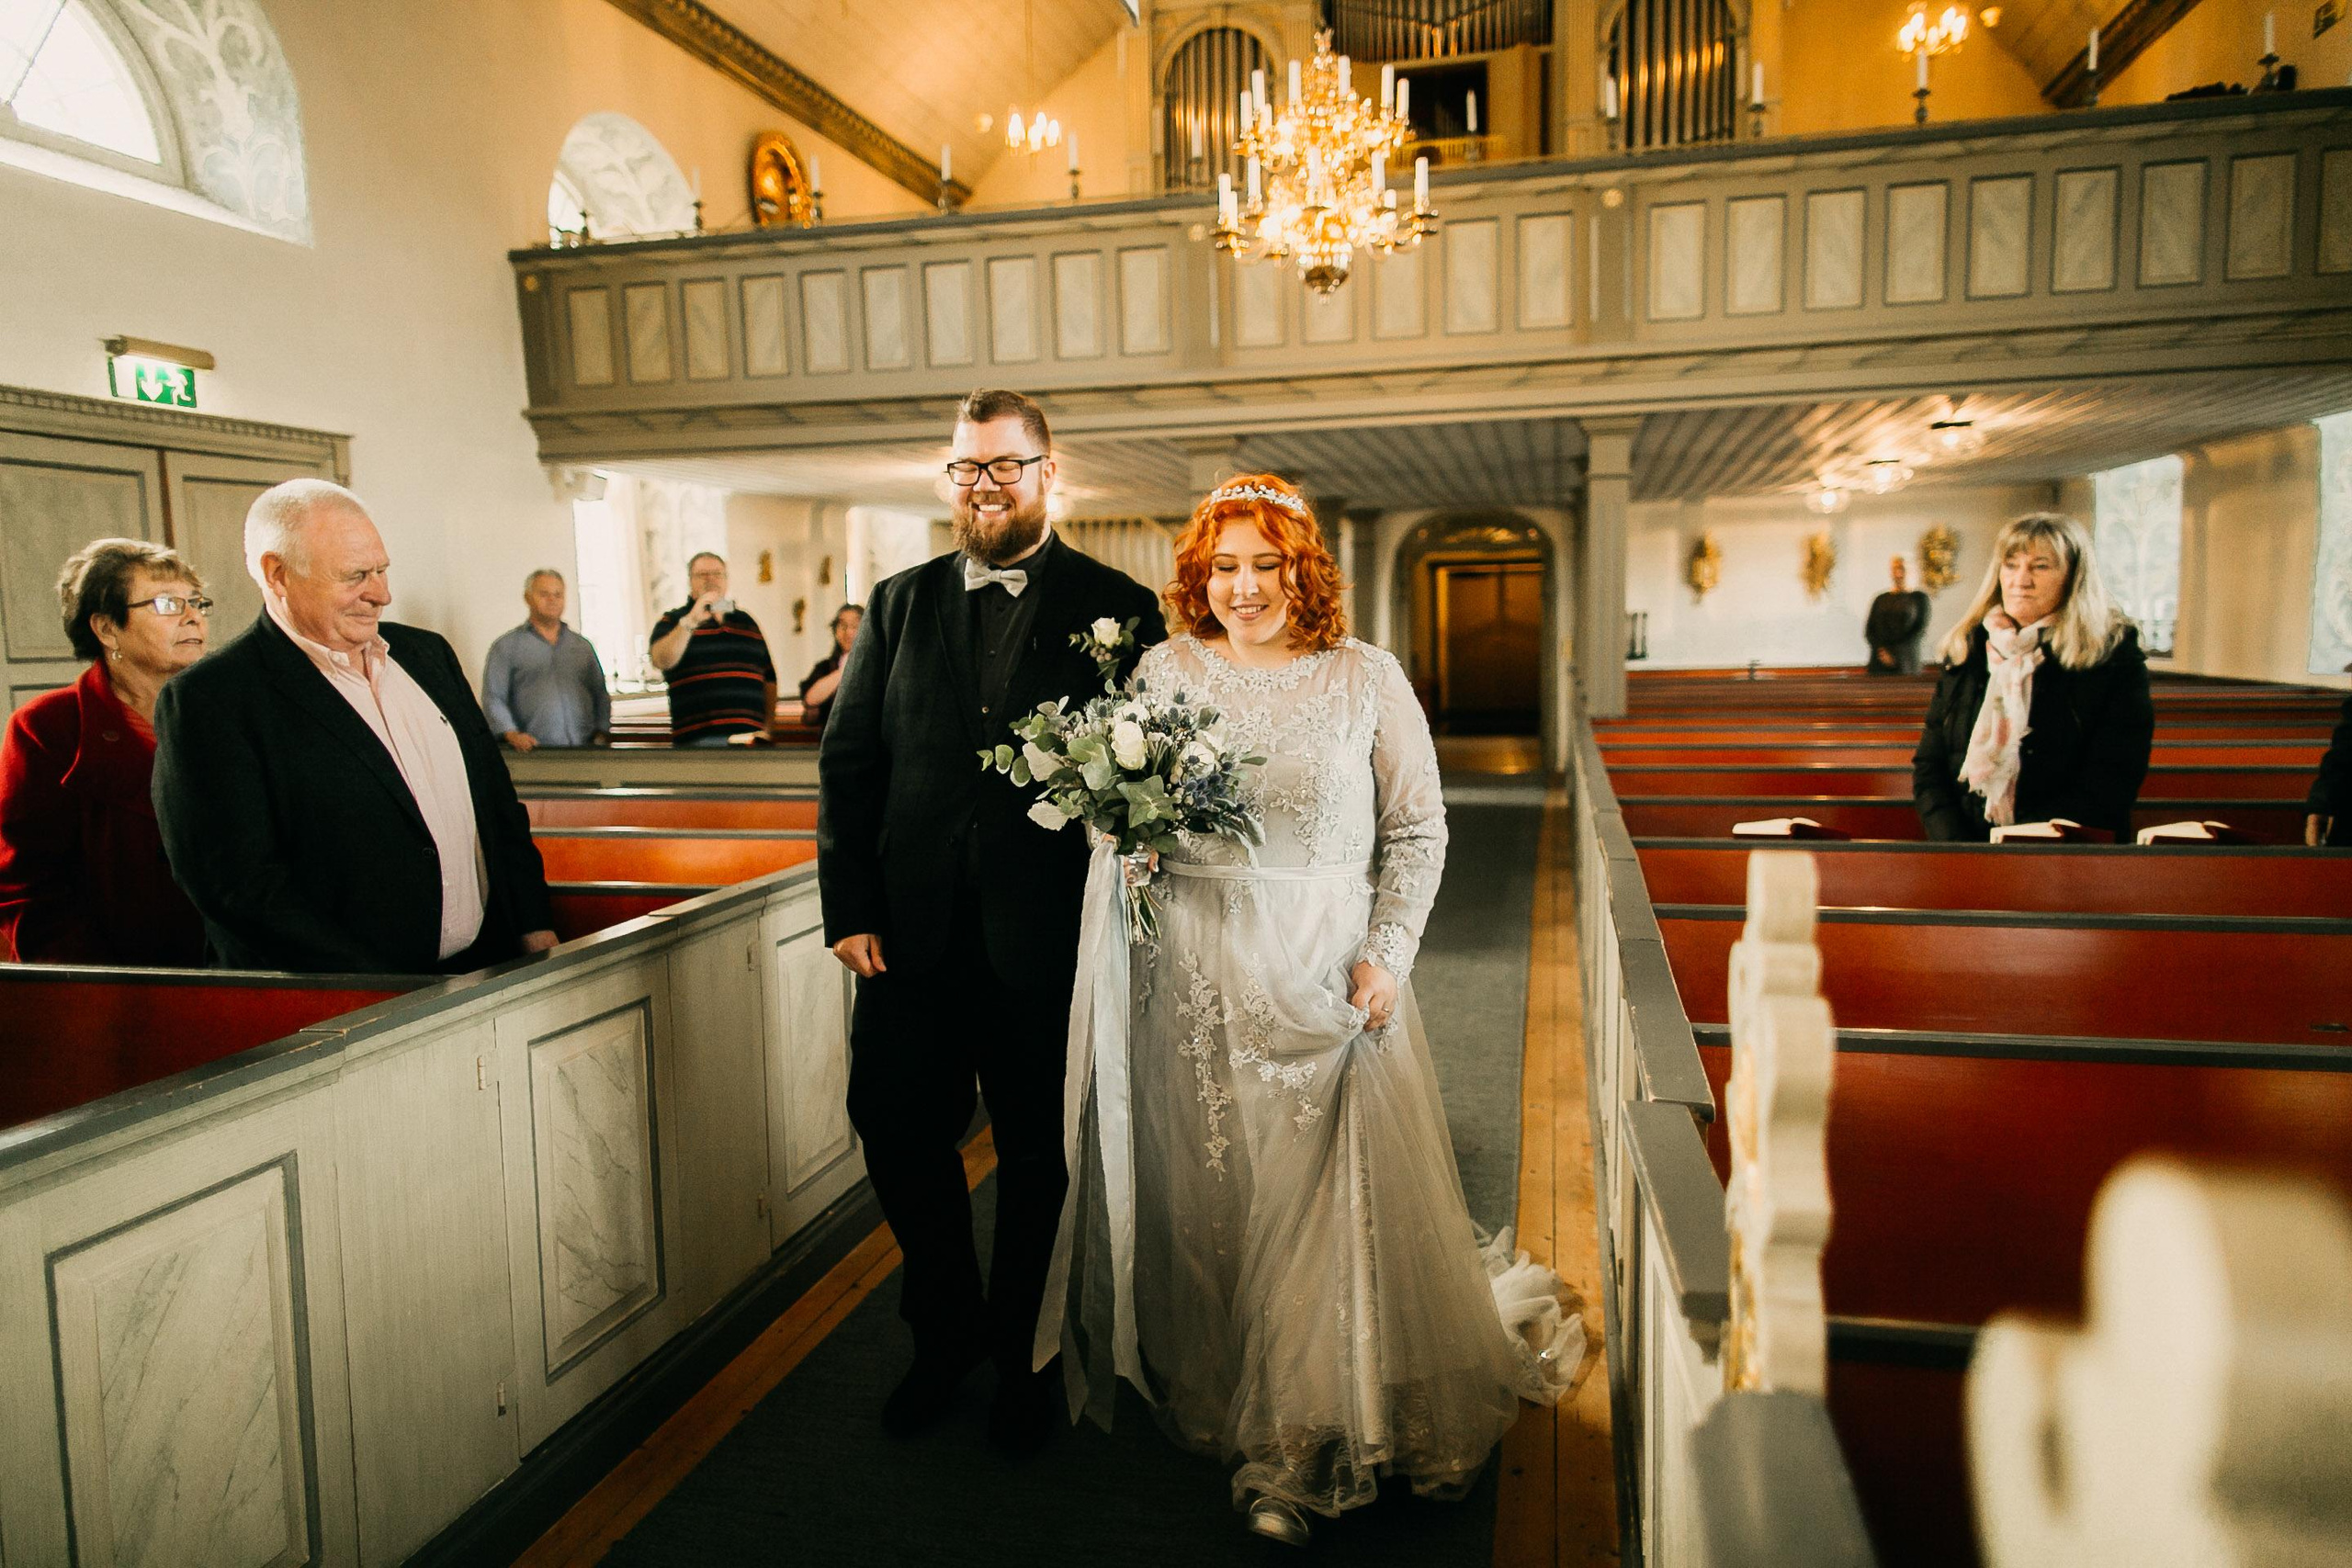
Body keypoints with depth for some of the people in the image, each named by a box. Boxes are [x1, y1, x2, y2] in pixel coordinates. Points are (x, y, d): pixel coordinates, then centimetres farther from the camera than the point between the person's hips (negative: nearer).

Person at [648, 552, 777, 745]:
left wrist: (768, 727, 9)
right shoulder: (673, 622, 9)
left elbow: (769, 679, 19)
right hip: (699, 739, -4)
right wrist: (690, 622, -20)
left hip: (750, 736, 4)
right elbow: (662, 661, -12)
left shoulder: (746, 622, 21)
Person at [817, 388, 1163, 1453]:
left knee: (1038, 1158, 12)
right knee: (898, 1130, 11)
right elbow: (847, 760, 7)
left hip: (1047, 942, -3)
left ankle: (1022, 1360, 34)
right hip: (914, 936, 3)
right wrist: (849, 910, -1)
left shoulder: (1117, 608, 0)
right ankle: (946, 1334, 37)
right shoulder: (900, 604, 9)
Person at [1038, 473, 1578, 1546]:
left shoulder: (1364, 675, 0)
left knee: (1330, 1194, 0)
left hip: (1326, 969, -1)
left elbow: (1416, 829, 2)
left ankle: (1293, 1448, 15)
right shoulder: (1166, 670, 4)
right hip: (1197, 973, 2)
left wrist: (1386, 955, -8)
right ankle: (1205, 1390, 31)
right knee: (1201, 1192, 9)